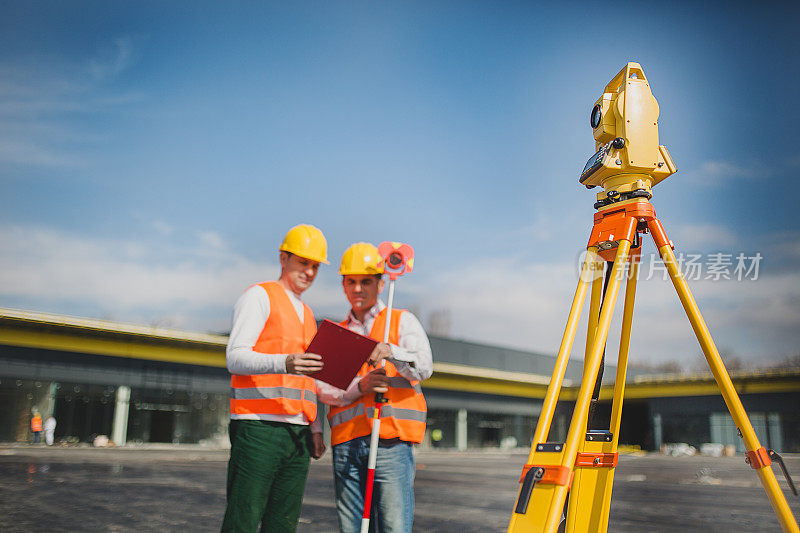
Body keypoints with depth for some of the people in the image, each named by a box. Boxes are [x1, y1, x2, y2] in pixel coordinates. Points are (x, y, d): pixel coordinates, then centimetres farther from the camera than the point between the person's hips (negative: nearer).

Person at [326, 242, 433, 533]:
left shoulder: (403, 321, 11)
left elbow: (424, 367, -6)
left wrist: (391, 352, -27)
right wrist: (359, 386, -13)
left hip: (391, 441, -3)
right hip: (346, 443, 3)